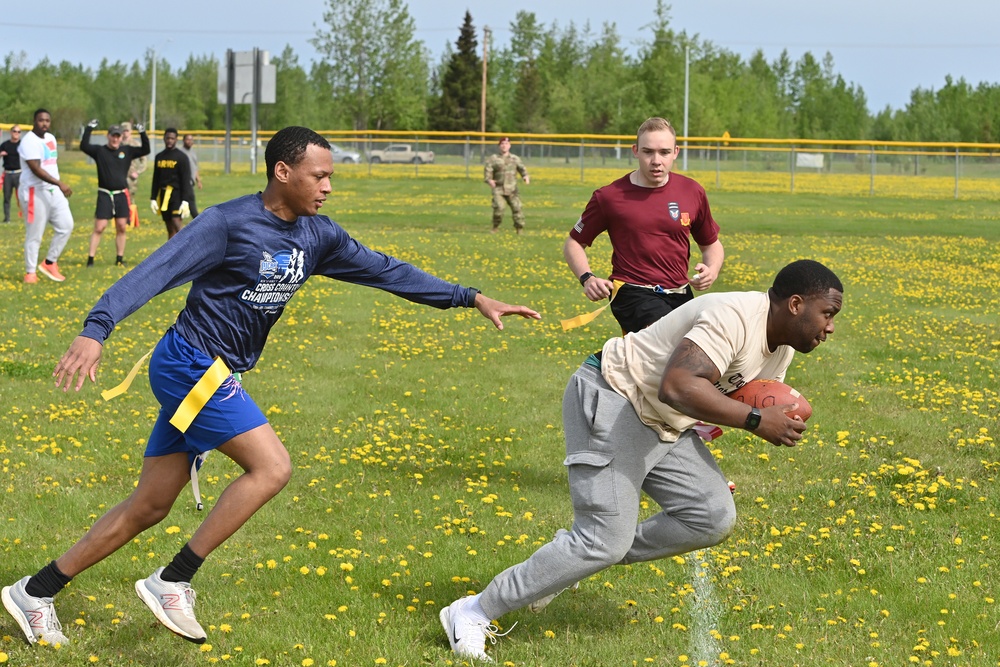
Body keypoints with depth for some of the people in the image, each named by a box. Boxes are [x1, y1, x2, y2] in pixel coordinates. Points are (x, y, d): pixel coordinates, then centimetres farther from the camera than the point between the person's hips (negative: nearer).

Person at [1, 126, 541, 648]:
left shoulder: (316, 236, 8)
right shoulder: (228, 224, -15)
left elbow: (384, 271, 14)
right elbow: (152, 274, -22)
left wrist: (471, 299, 12)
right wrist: (95, 330, -36)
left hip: (216, 377, 8)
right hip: (191, 364, -8)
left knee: (150, 506, 8)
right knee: (272, 466, -16)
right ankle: (172, 582, -10)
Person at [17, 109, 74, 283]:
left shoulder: (51, 138, 12)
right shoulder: (29, 141, -16)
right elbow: (36, 169, -25)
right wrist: (60, 184, -32)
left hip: (53, 191, 8)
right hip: (35, 192, -8)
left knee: (66, 225, 2)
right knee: (34, 234, -3)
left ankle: (50, 263, 14)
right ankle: (30, 272, 6)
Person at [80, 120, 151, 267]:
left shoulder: (127, 151, 7)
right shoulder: (99, 151, -2)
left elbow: (146, 150, 3)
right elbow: (84, 146, -16)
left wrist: (142, 133, -8)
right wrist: (89, 129, -21)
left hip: (121, 195, 3)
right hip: (104, 195, -3)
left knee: (121, 228, 6)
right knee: (99, 227, -7)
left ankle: (120, 258, 16)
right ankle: (90, 258, -3)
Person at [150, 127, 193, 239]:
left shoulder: (181, 157, -5)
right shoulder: (159, 157, 12)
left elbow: (186, 180, -9)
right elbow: (156, 179, 17)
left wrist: (185, 201, -16)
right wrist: (153, 199, 11)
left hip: (176, 193, -5)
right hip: (164, 195, 5)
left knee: (176, 224, -19)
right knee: (170, 229, 7)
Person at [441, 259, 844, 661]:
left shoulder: (782, 345, 6)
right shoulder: (735, 318, -27)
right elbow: (677, 387, -39)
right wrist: (755, 420, -36)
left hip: (665, 426, 10)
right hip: (612, 402, -10)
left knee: (714, 518, -3)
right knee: (606, 538, -17)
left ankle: (574, 560, 7)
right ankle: (474, 612, -6)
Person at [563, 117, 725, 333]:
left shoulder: (692, 192, 8)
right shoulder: (610, 196, 0)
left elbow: (711, 244, 23)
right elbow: (574, 244, 12)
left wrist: (712, 270, 1)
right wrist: (587, 279, -7)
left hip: (680, 295, 5)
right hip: (633, 293, -5)